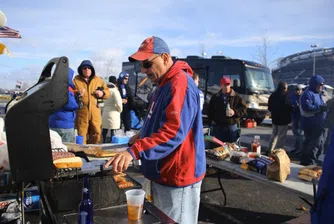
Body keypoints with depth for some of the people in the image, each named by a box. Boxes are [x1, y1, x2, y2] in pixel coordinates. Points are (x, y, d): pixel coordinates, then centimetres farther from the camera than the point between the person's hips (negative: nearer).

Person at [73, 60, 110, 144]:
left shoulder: (98, 80, 11)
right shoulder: (76, 80, 3)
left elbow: (107, 92, 16)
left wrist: (102, 93, -5)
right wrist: (77, 93, -21)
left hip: (95, 112, 3)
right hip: (81, 112, -3)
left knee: (96, 133, 9)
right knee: (81, 134, 2)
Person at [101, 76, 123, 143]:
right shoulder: (114, 90, -12)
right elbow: (118, 103, -21)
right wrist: (120, 110, -4)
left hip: (105, 112, 7)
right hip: (113, 113, -6)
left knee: (104, 130, 13)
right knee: (113, 131, 0)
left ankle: (104, 142, 21)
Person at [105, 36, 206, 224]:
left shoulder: (180, 83, -22)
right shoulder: (165, 83, 12)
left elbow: (174, 131, -33)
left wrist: (135, 151, -39)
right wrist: (144, 134, 10)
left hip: (177, 176, -10)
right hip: (163, 173, 10)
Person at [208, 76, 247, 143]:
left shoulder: (236, 97, 3)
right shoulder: (215, 97, 10)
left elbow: (244, 109, 1)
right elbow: (210, 110, 16)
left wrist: (235, 112, -16)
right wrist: (211, 120, 3)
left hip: (231, 126, -2)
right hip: (218, 126, 2)